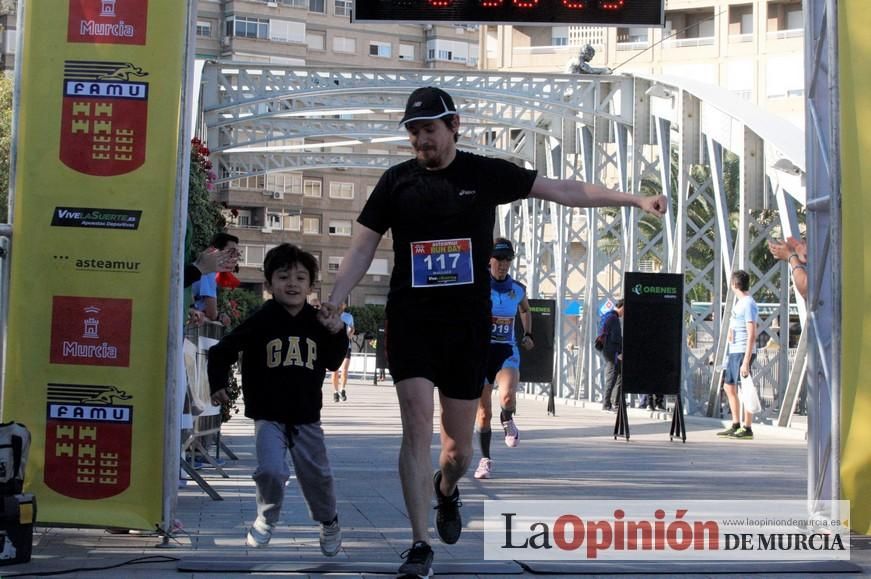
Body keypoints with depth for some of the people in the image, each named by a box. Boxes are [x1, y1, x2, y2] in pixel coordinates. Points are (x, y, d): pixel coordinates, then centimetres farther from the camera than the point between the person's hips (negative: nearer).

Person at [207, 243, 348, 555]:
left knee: (317, 475, 10)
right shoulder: (261, 321, -9)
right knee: (271, 470, -19)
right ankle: (266, 518, 9)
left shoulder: (317, 321, 3)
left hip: (307, 417, 3)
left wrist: (337, 334, -6)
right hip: (269, 415, -3)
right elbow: (221, 352, -3)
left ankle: (329, 522, 37)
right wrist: (218, 385, -11)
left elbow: (332, 363, 9)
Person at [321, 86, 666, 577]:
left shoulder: (486, 174, 2)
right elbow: (362, 249, 4)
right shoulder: (396, 182, 3)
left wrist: (635, 200, 6)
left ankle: (446, 491, 42)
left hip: (468, 321, 1)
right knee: (417, 420, -15)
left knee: (460, 440, 6)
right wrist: (335, 299, -10)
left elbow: (564, 191, 6)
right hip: (411, 318, 0)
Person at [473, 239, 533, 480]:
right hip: (480, 351, -1)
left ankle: (507, 420, 8)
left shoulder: (518, 289, 4)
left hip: (507, 352, 1)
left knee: (508, 397, -27)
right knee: (483, 412, 3)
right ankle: (485, 459, 20)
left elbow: (526, 310, 25)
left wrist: (527, 335, 16)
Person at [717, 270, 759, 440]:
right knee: (729, 386, 15)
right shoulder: (739, 302, 16)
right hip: (734, 351, 10)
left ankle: (747, 429, -4)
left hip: (744, 352, -10)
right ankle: (736, 425, 23)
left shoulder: (749, 304, -14)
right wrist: (731, 329, 12)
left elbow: (752, 335, -19)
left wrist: (746, 362, -23)